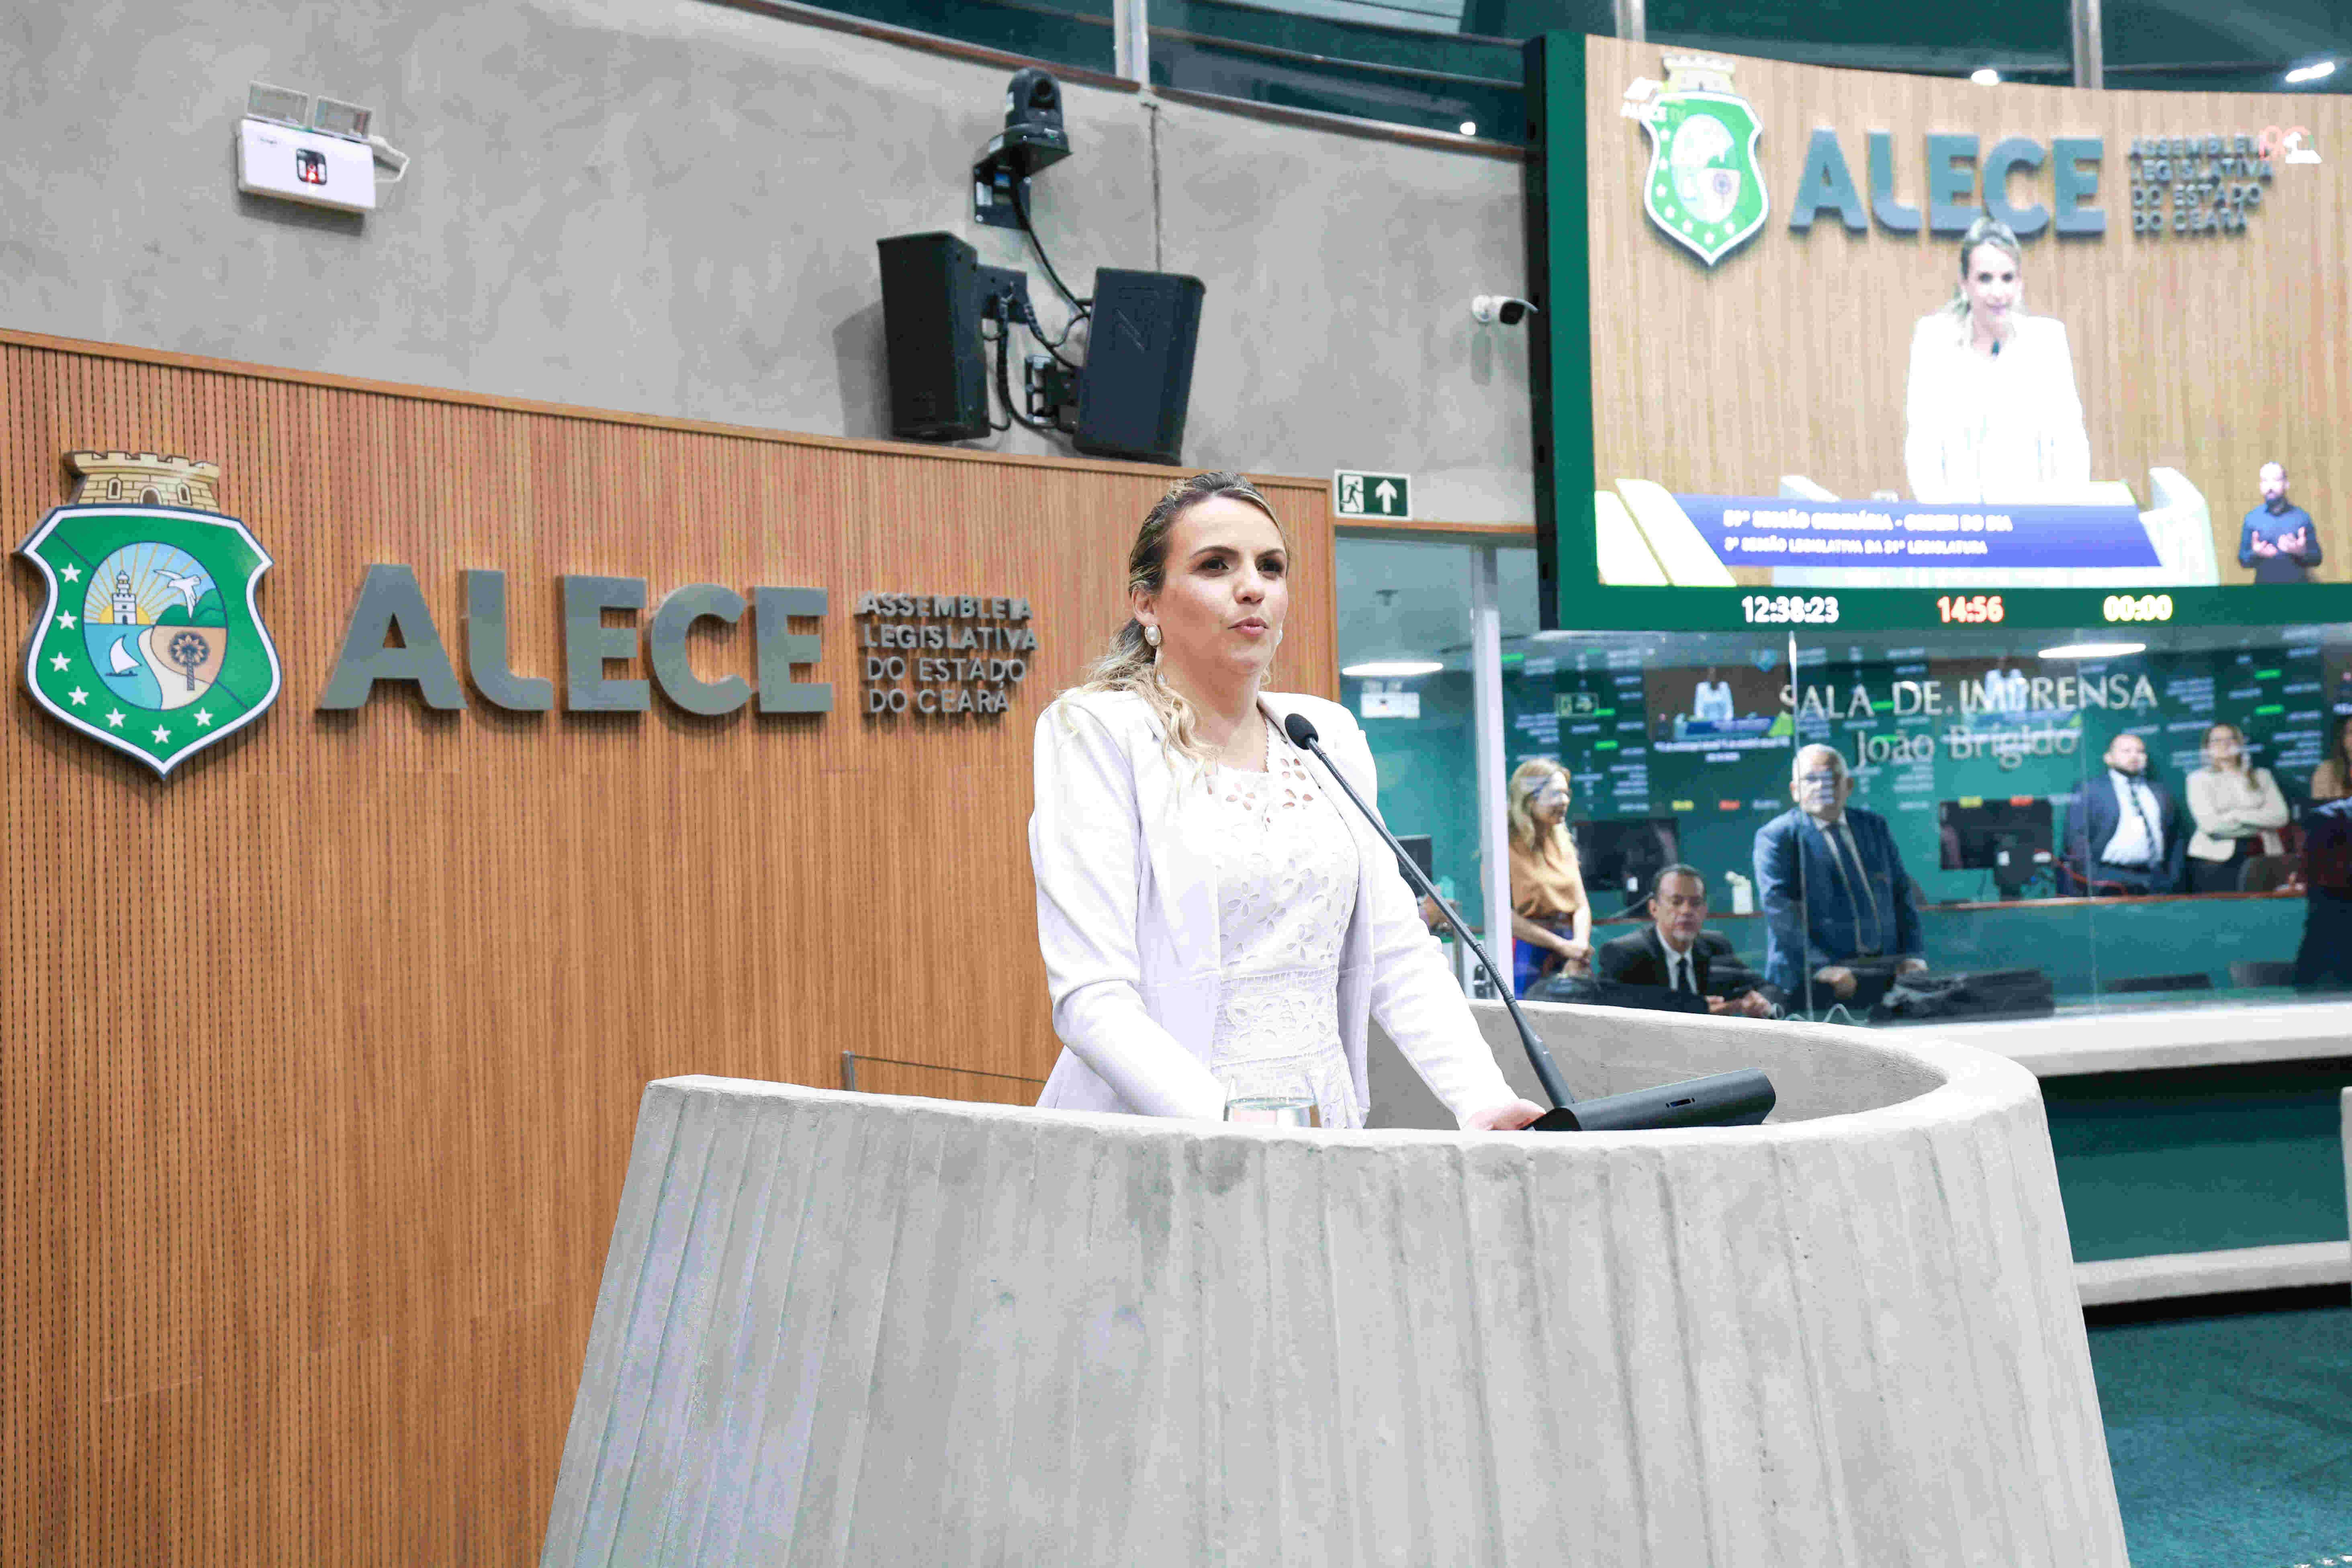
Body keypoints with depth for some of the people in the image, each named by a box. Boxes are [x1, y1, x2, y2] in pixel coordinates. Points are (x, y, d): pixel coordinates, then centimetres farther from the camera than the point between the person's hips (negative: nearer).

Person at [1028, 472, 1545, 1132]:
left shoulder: (1330, 736, 14)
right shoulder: (1097, 733, -2)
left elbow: (1399, 955, 13)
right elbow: (1091, 998, -11)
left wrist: (1483, 1097, -3)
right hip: (1162, 1143, -4)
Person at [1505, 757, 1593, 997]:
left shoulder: (1564, 845, 15)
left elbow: (1581, 906, 12)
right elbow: (1503, 915, -14)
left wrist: (1579, 948, -8)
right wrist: (1562, 946, -14)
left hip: (1569, 956, 6)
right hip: (1527, 953, -6)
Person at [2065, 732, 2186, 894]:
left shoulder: (2161, 793, 20)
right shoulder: (2090, 790, 6)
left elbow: (2178, 838, 19)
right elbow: (2077, 838, 0)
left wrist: (2174, 880, 8)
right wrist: (2092, 880, -10)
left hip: (2157, 883, 3)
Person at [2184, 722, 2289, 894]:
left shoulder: (2261, 776, 16)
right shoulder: (2199, 779, 5)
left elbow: (2280, 816, 3)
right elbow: (2209, 823, -8)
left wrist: (2237, 815, -7)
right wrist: (2259, 823, 0)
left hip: (2262, 858, 2)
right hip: (2216, 859, -2)